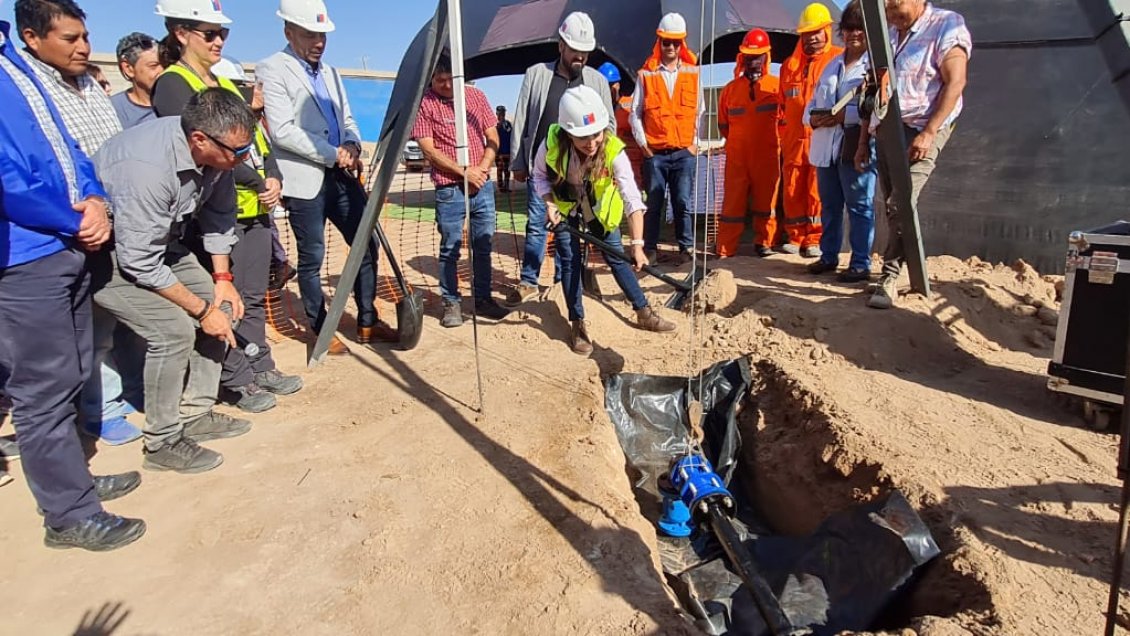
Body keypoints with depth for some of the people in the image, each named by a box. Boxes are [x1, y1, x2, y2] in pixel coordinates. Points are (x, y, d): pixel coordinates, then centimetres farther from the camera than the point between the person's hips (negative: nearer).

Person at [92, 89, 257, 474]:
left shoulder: (214, 151, -14)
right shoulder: (146, 167, -36)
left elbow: (219, 211, 3)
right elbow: (139, 262, -30)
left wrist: (222, 278, -2)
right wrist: (202, 309, -22)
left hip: (160, 241, 8)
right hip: (107, 251, -8)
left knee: (220, 306, 0)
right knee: (174, 329, -20)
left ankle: (196, 414, 11)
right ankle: (163, 443, -3)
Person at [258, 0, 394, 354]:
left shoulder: (330, 72, 19)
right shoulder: (272, 70, -4)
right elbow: (282, 131, -14)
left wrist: (352, 145, -3)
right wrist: (335, 153, -14)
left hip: (342, 176, 7)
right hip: (305, 180, -7)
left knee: (367, 246, 6)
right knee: (312, 258, 2)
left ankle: (367, 323, 18)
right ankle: (321, 332, 16)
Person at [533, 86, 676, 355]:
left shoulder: (613, 151, -35)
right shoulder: (552, 144, -31)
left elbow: (633, 199, -40)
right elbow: (540, 176, -9)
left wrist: (637, 243, -48)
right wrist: (549, 203, -25)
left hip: (600, 209, 0)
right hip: (565, 207, 0)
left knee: (617, 257, 5)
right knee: (570, 261, -3)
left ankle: (643, 312, 19)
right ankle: (577, 324, 8)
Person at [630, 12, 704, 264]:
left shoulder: (693, 74, 9)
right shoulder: (646, 74, 5)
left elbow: (700, 111, 12)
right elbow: (635, 112, 6)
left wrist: (695, 142, 5)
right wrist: (642, 143, 0)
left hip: (684, 151, 1)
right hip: (654, 152, 0)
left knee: (683, 202, -1)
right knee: (654, 203, 3)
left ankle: (686, 248, 6)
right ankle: (650, 248, 11)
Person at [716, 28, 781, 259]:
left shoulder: (776, 86, 4)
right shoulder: (731, 88, 10)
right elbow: (723, 123, 18)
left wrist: (776, 141, 4)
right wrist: (737, 141, 13)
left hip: (767, 156, -1)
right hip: (736, 156, 1)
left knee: (765, 202, 8)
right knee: (733, 203, 0)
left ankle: (764, 242, 21)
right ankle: (725, 250, 2)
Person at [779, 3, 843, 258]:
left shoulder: (839, 58, 3)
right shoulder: (789, 65, 17)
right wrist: (782, 140, 16)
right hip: (794, 139, 4)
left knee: (818, 192, -4)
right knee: (793, 191, 5)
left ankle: (815, 240, 4)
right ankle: (796, 237, 15)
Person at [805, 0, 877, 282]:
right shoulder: (833, 65, 21)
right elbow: (813, 102, 20)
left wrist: (844, 115, -22)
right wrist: (813, 117, -2)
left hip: (857, 146, -7)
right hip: (826, 145, 7)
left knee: (859, 205, -2)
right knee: (829, 204, 13)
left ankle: (861, 263, 3)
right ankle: (829, 256, 24)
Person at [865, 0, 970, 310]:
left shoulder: (947, 25, -4)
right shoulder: (888, 35, 17)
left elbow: (955, 82, -13)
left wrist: (928, 133, -21)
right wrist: (864, 141, 15)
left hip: (922, 131, -7)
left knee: (900, 204, -19)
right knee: (894, 207, 7)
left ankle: (889, 279, -16)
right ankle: (906, 268, 17)